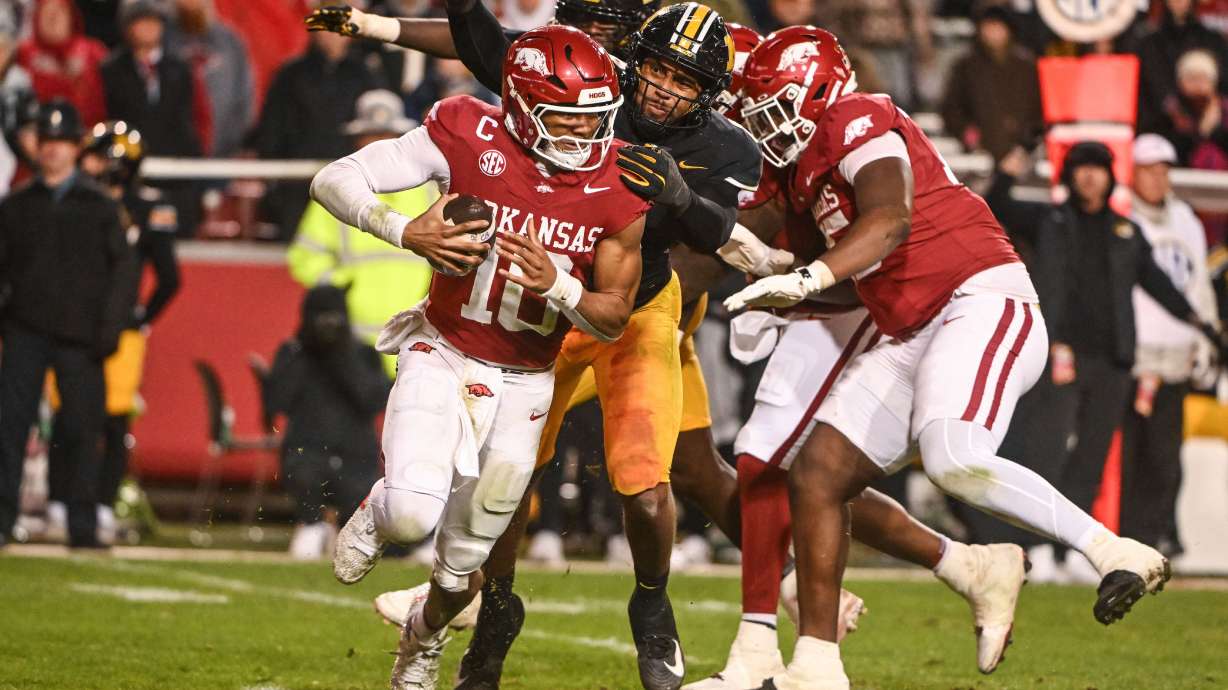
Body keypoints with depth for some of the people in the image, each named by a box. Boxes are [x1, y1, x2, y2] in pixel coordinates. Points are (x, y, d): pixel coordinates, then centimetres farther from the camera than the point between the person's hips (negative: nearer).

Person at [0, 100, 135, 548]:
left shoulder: (99, 208, 8)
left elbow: (122, 270, 6)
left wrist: (109, 329, -4)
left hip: (79, 336, -1)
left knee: (82, 429, -2)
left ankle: (83, 526, 5)